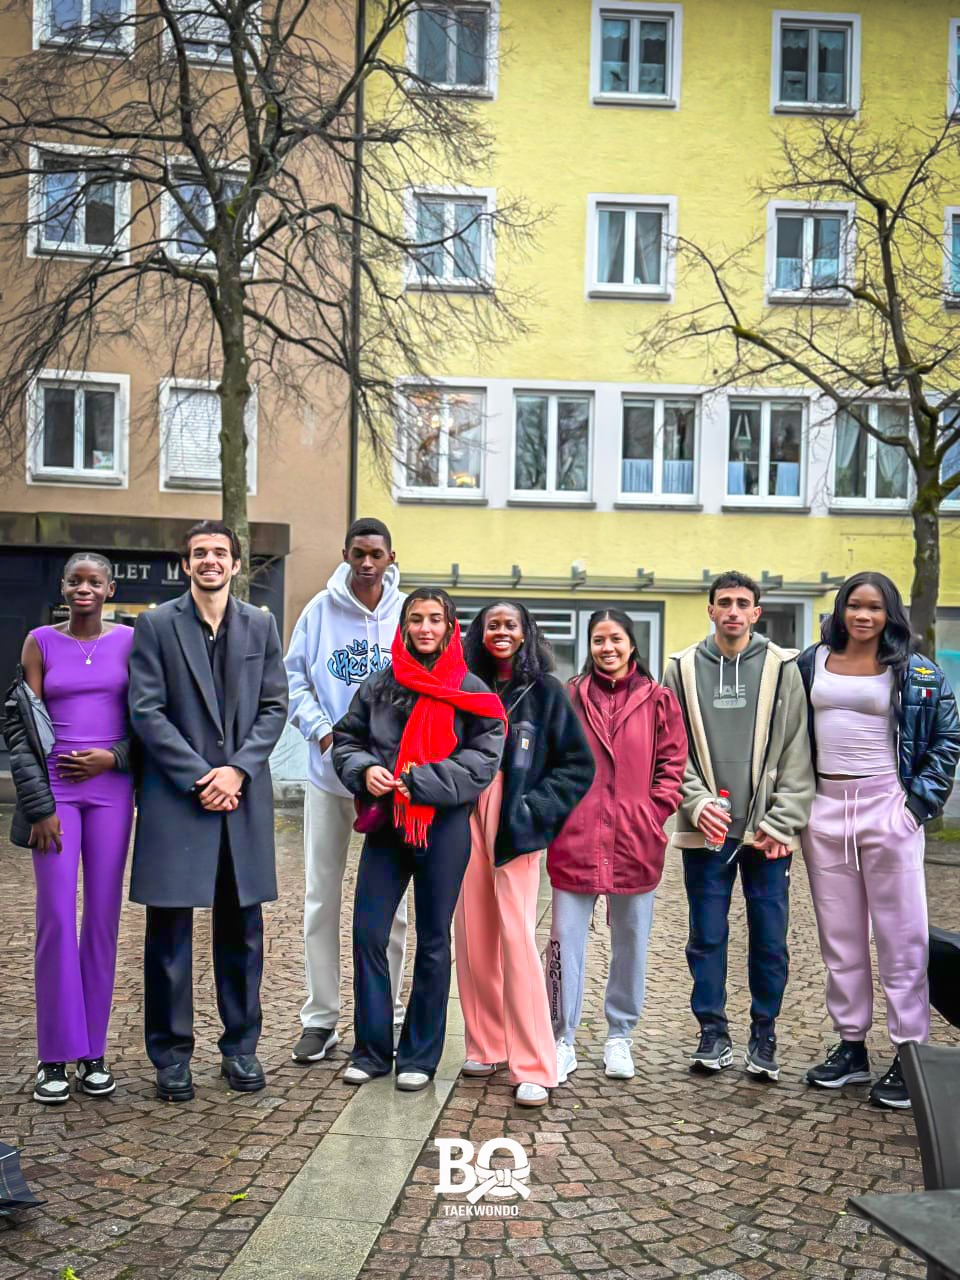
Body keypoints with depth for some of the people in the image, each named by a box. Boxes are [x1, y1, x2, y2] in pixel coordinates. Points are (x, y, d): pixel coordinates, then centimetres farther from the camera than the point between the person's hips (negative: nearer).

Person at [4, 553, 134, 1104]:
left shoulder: (129, 640, 5)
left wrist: (114, 756, -10)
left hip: (110, 787, 1)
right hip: (55, 787, -1)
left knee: (104, 916, 4)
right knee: (57, 917, -3)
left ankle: (94, 1052, 14)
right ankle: (56, 1056, 8)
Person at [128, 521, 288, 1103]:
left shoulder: (261, 625, 9)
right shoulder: (157, 625, 2)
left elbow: (274, 706, 6)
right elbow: (146, 710, -4)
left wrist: (238, 769, -8)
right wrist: (199, 778, -12)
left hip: (244, 793, 2)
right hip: (175, 795, -2)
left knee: (242, 926, 9)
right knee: (170, 927, 3)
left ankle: (241, 1046, 22)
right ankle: (172, 1054, 16)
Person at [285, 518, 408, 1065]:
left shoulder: (409, 614, -2)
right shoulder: (321, 609, 1)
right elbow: (295, 674, 4)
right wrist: (321, 729, -10)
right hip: (329, 773, 1)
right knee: (322, 897, 7)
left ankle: (385, 1015, 21)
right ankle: (321, 1017, 19)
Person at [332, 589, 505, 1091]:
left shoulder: (469, 689, 0)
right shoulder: (379, 685, 8)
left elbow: (483, 758, -7)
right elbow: (346, 739, 12)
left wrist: (422, 782, -15)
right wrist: (364, 770, -9)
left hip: (444, 826, -2)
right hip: (385, 823, 3)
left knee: (433, 940, 7)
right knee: (368, 933, 1)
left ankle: (420, 1055, 20)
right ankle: (372, 1049, 17)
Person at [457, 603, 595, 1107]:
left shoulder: (545, 691, 2)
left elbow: (578, 763, 1)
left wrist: (536, 806, -9)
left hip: (514, 826, -3)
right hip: (467, 821, 4)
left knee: (516, 938, -7)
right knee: (473, 936, 6)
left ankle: (533, 1067, -1)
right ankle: (485, 1045, 21)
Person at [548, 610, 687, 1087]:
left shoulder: (658, 699, 4)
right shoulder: (570, 697, 6)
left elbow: (673, 763, 5)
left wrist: (655, 814, -4)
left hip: (636, 842, 0)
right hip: (575, 838, 0)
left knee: (631, 941, 11)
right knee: (565, 937, 0)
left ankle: (620, 1037, 27)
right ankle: (563, 1040, 12)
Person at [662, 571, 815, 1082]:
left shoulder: (782, 668, 2)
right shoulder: (683, 668, 5)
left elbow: (796, 751, -1)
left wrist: (782, 822, -7)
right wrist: (697, 802, -10)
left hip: (767, 831, 0)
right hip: (705, 830, 1)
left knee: (770, 939, 6)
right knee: (707, 938, 7)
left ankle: (763, 1035, 22)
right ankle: (712, 1033, 21)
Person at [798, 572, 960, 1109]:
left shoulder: (916, 672, 0)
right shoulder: (811, 662, 7)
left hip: (887, 807, -3)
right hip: (824, 808, 3)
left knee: (901, 938, 0)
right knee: (840, 938, 11)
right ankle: (851, 1047, 22)